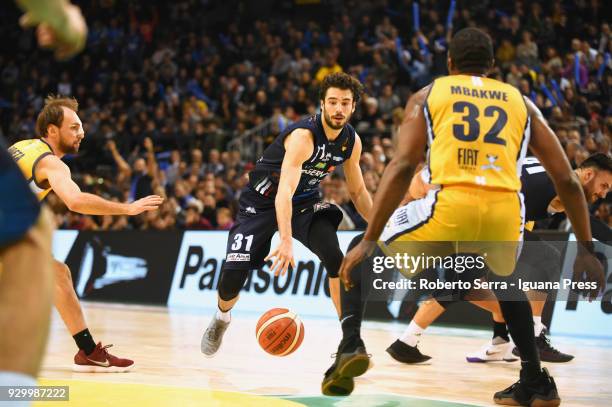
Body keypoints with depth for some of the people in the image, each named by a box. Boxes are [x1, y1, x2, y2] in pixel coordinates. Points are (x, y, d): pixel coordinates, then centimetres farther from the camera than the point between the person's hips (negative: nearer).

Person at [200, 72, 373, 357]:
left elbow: (357, 191, 7)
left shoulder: (352, 141, -9)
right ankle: (221, 318, 27)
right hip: (262, 200, -4)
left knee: (334, 258, -23)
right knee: (232, 274, -9)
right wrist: (286, 241, -55)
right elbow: (284, 191, -43)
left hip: (305, 200, 4)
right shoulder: (303, 136, -32)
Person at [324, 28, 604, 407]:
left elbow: (403, 166, 1)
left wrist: (369, 241, -1)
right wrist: (586, 250, 24)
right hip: (505, 211, 3)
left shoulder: (427, 95, 18)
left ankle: (351, 345, 2)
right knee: (505, 279, 38)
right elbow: (567, 180, 18)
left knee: (359, 254, 24)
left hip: (449, 207, -2)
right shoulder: (521, 102, 23)